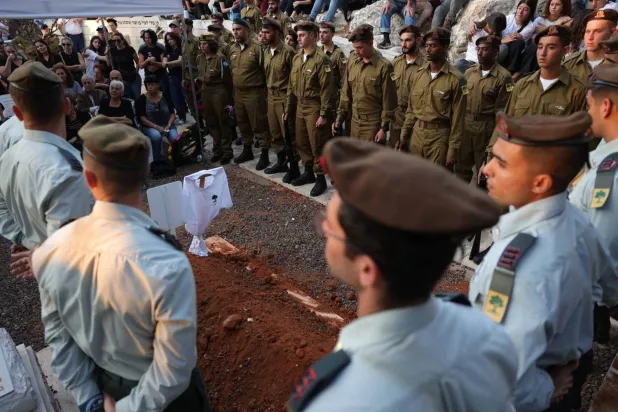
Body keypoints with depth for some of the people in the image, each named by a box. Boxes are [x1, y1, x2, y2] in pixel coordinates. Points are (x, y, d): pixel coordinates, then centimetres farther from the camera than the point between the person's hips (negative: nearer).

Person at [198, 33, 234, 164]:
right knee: (211, 122, 12)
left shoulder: (220, 58, -13)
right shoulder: (199, 58, 6)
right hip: (205, 91, 7)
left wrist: (230, 98, -11)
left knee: (223, 122, 3)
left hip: (219, 91, -7)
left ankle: (227, 152, 13)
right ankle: (217, 150, 24)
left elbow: (227, 78, -12)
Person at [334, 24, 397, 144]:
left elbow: (389, 101, -10)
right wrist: (339, 118, 8)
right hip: (355, 122, 6)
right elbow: (346, 94, 12)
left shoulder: (384, 66, -10)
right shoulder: (352, 64, 6)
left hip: (373, 125, -5)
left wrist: (384, 128, -11)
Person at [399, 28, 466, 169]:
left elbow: (457, 118, -9)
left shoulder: (455, 79, -9)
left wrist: (453, 149, -10)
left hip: (439, 137, -5)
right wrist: (404, 135, 9)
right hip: (416, 135, 5)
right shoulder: (418, 74, 7)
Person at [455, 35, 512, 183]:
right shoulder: (469, 72, 6)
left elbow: (501, 110, -11)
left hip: (486, 127, -5)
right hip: (465, 124, 5)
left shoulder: (503, 77, -11)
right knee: (461, 166, 14)